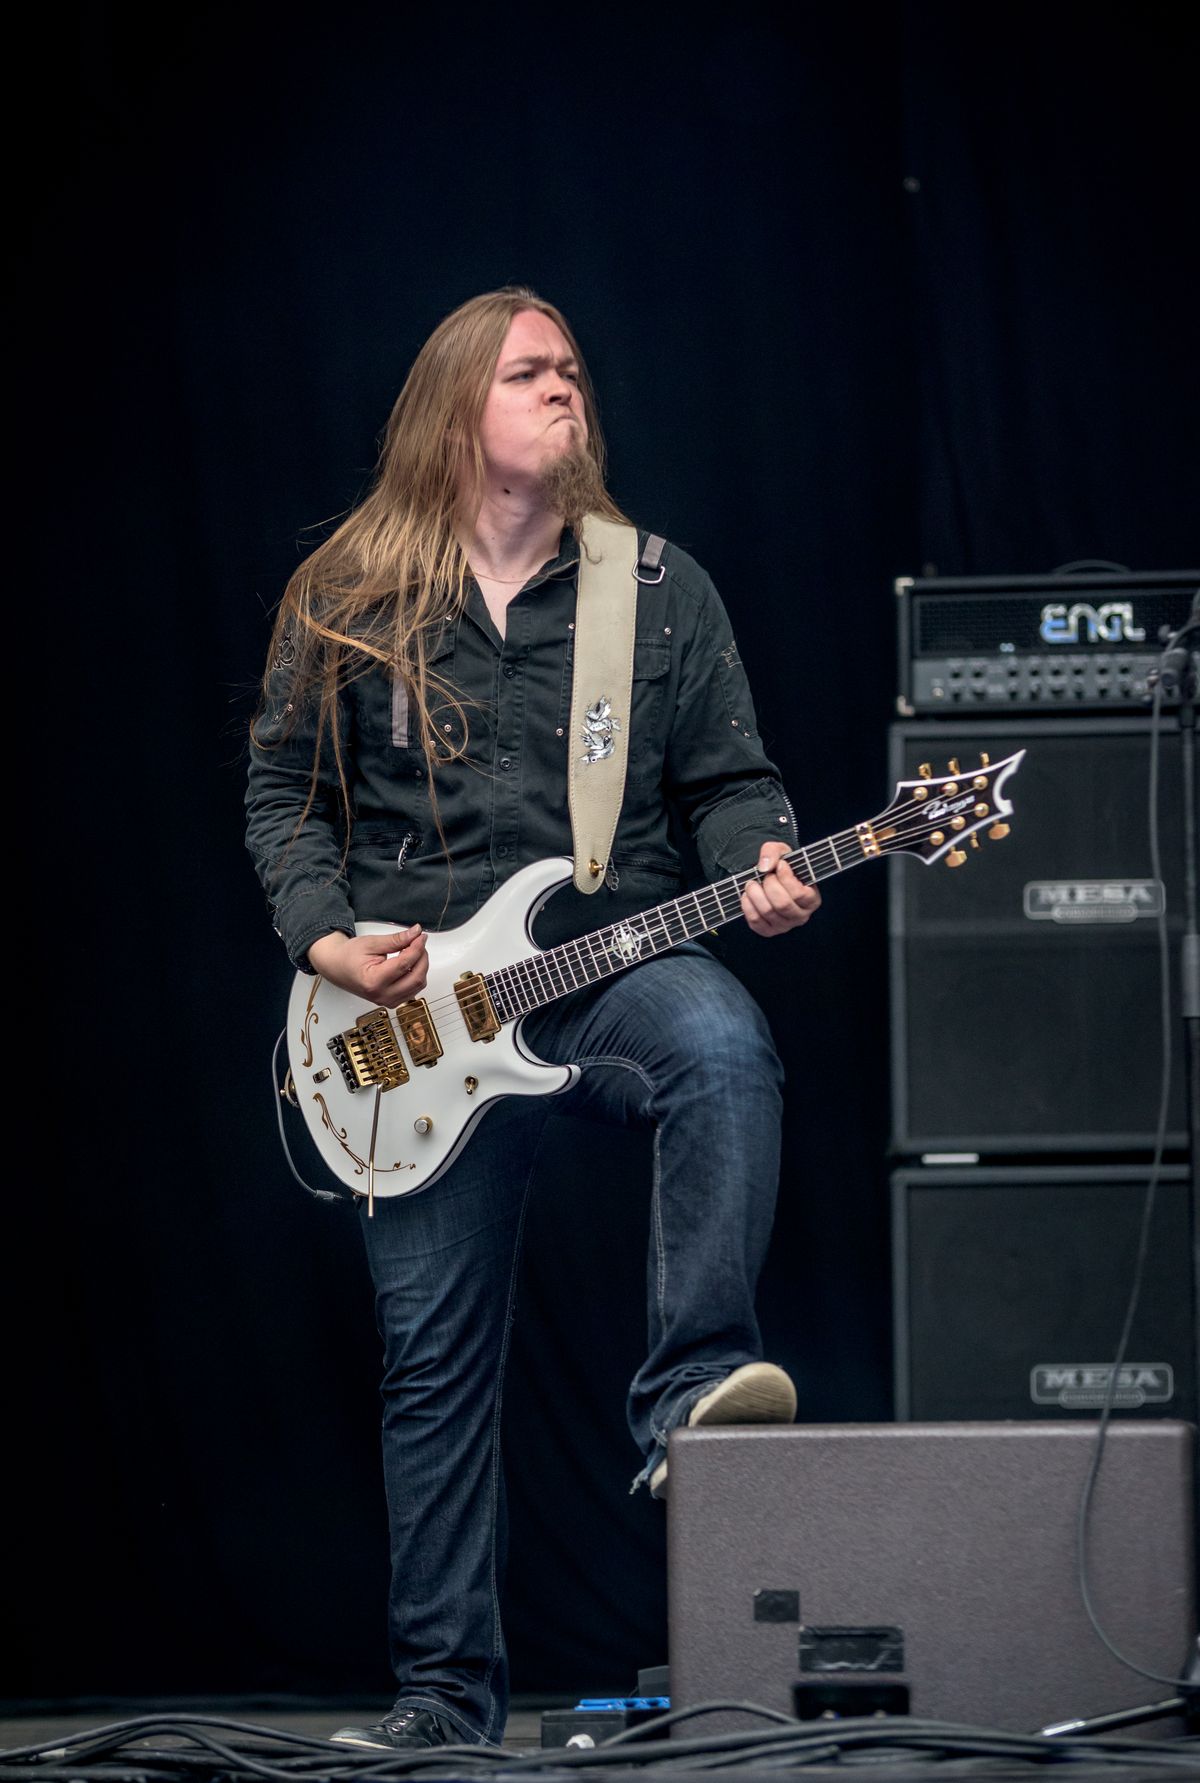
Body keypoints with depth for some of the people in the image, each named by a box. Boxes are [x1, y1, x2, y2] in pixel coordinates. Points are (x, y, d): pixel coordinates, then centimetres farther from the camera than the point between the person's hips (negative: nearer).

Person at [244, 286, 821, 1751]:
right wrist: (326, 940, -5)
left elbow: (728, 778, 8)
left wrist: (759, 868, -13)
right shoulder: (346, 604, 6)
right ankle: (447, 1686, 11)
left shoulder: (660, 592, 7)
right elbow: (282, 793, 10)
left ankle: (691, 1385, -38)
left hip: (616, 967, 0)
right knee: (434, 1357, 2)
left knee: (723, 1048, -38)